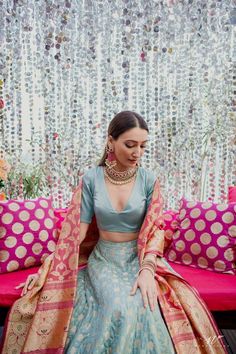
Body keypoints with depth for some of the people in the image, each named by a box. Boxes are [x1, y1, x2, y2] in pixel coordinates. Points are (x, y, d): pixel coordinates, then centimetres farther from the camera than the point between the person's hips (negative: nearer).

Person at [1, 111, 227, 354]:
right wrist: (47, 268, -9)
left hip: (138, 256, 1)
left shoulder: (149, 180, -4)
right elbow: (77, 228, -3)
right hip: (103, 258, 0)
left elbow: (155, 229, -6)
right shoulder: (91, 178, -5)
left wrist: (147, 269, -22)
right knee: (119, 308, -29)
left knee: (142, 307, -28)